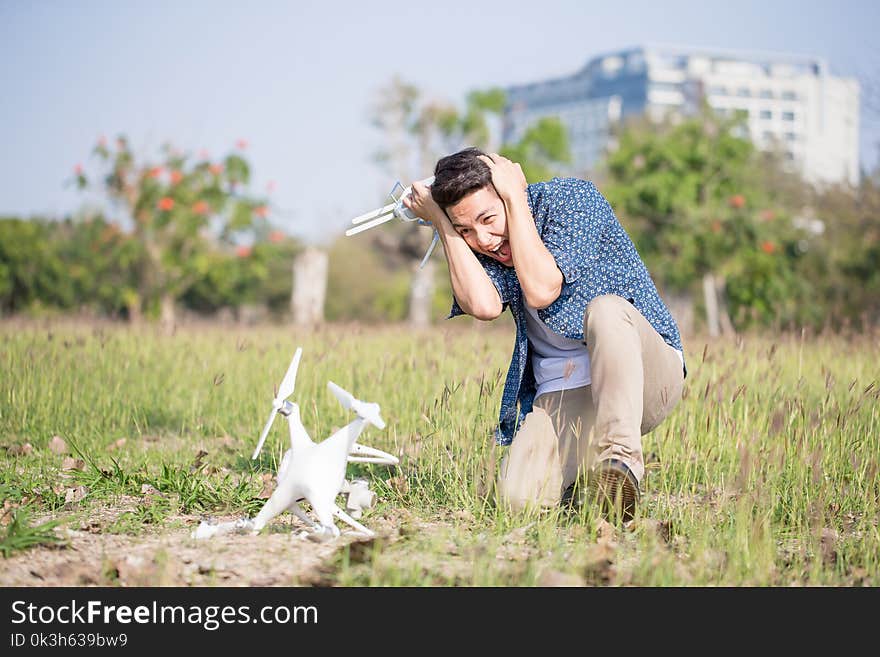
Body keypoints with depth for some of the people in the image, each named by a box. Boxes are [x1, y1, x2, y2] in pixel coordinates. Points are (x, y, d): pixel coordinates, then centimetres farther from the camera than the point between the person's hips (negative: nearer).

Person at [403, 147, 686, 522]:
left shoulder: (571, 197, -8)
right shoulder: (480, 249, 6)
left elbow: (541, 291, -23)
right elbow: (484, 306, -18)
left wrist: (515, 197, -16)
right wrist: (442, 223, -11)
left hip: (644, 376, -4)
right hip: (560, 399, 4)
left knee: (606, 308, -36)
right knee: (519, 497, -22)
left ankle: (621, 460, -35)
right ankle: (586, 470, 11)